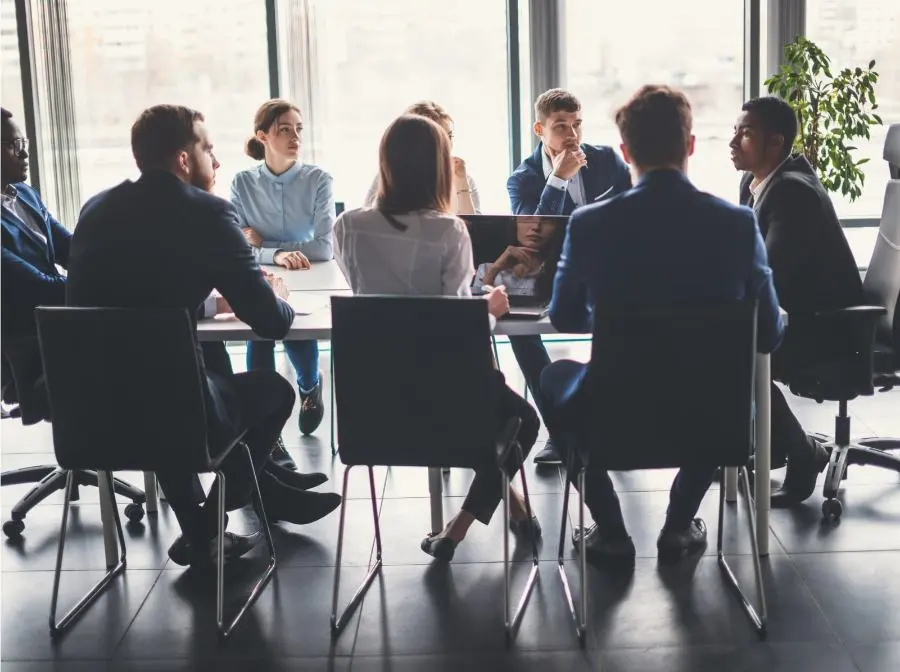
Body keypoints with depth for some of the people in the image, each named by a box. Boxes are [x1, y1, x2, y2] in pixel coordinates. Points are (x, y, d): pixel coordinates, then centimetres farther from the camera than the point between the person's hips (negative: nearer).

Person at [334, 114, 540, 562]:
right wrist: (489, 305, 5)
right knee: (522, 419, 24)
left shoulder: (349, 226, -5)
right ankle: (457, 531, 19)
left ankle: (504, 499, 42)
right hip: (440, 380, -5)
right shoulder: (448, 230, -15)